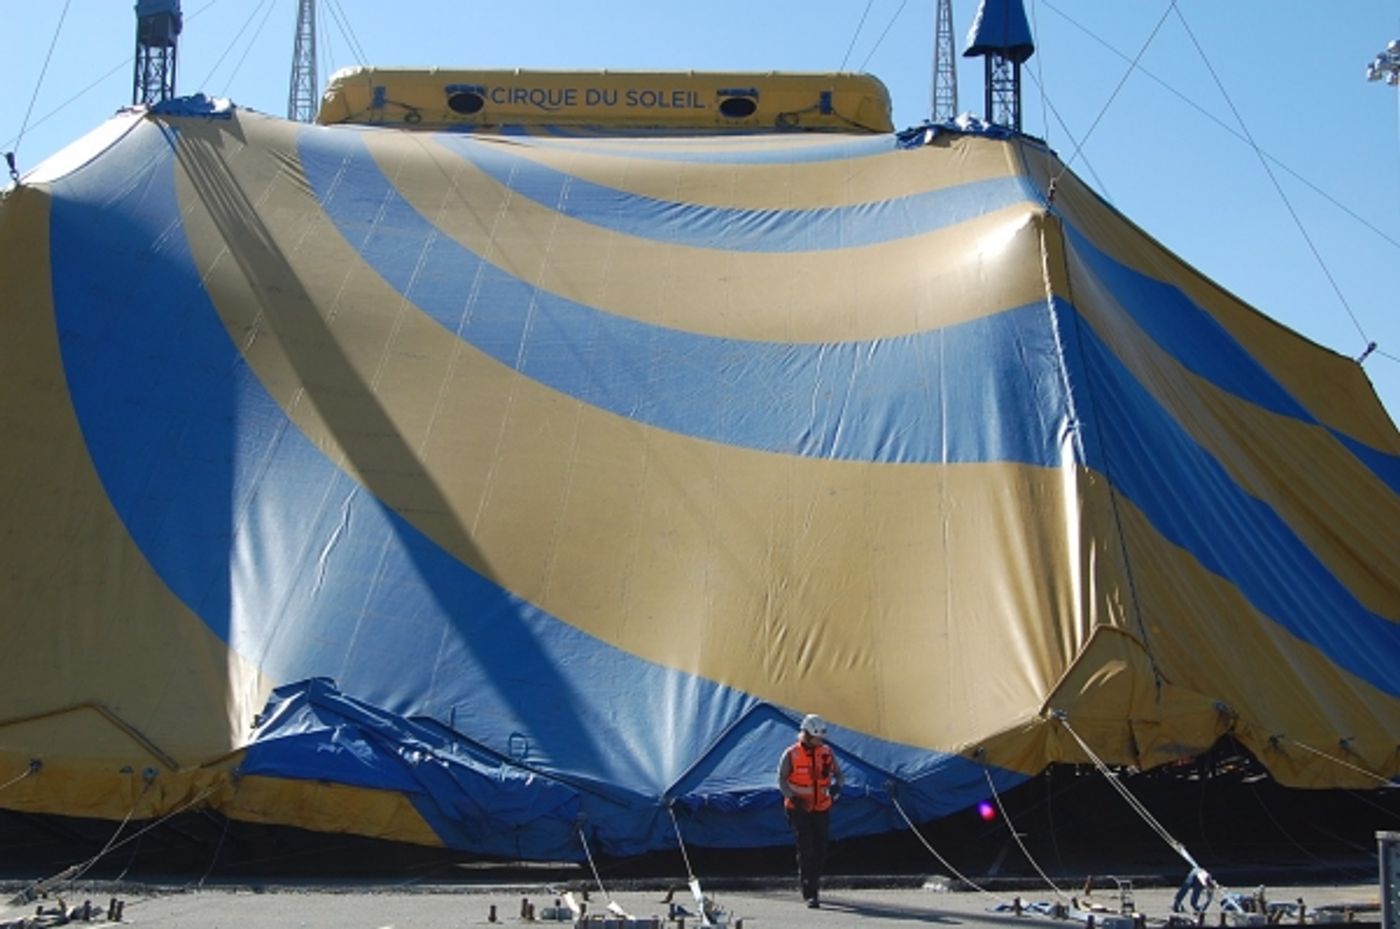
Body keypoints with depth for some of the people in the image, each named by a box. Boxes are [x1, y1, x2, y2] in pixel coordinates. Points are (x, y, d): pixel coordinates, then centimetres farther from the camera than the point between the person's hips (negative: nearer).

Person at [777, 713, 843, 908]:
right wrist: (792, 796, -16)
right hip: (799, 809, -4)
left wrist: (836, 786, -9)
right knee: (806, 850, -11)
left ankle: (813, 884, 30)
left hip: (821, 809, 4)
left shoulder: (826, 752, 3)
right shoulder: (791, 754, -7)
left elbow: (837, 773, 12)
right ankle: (810, 894, -12)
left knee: (820, 850, 8)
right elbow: (782, 779, -2)